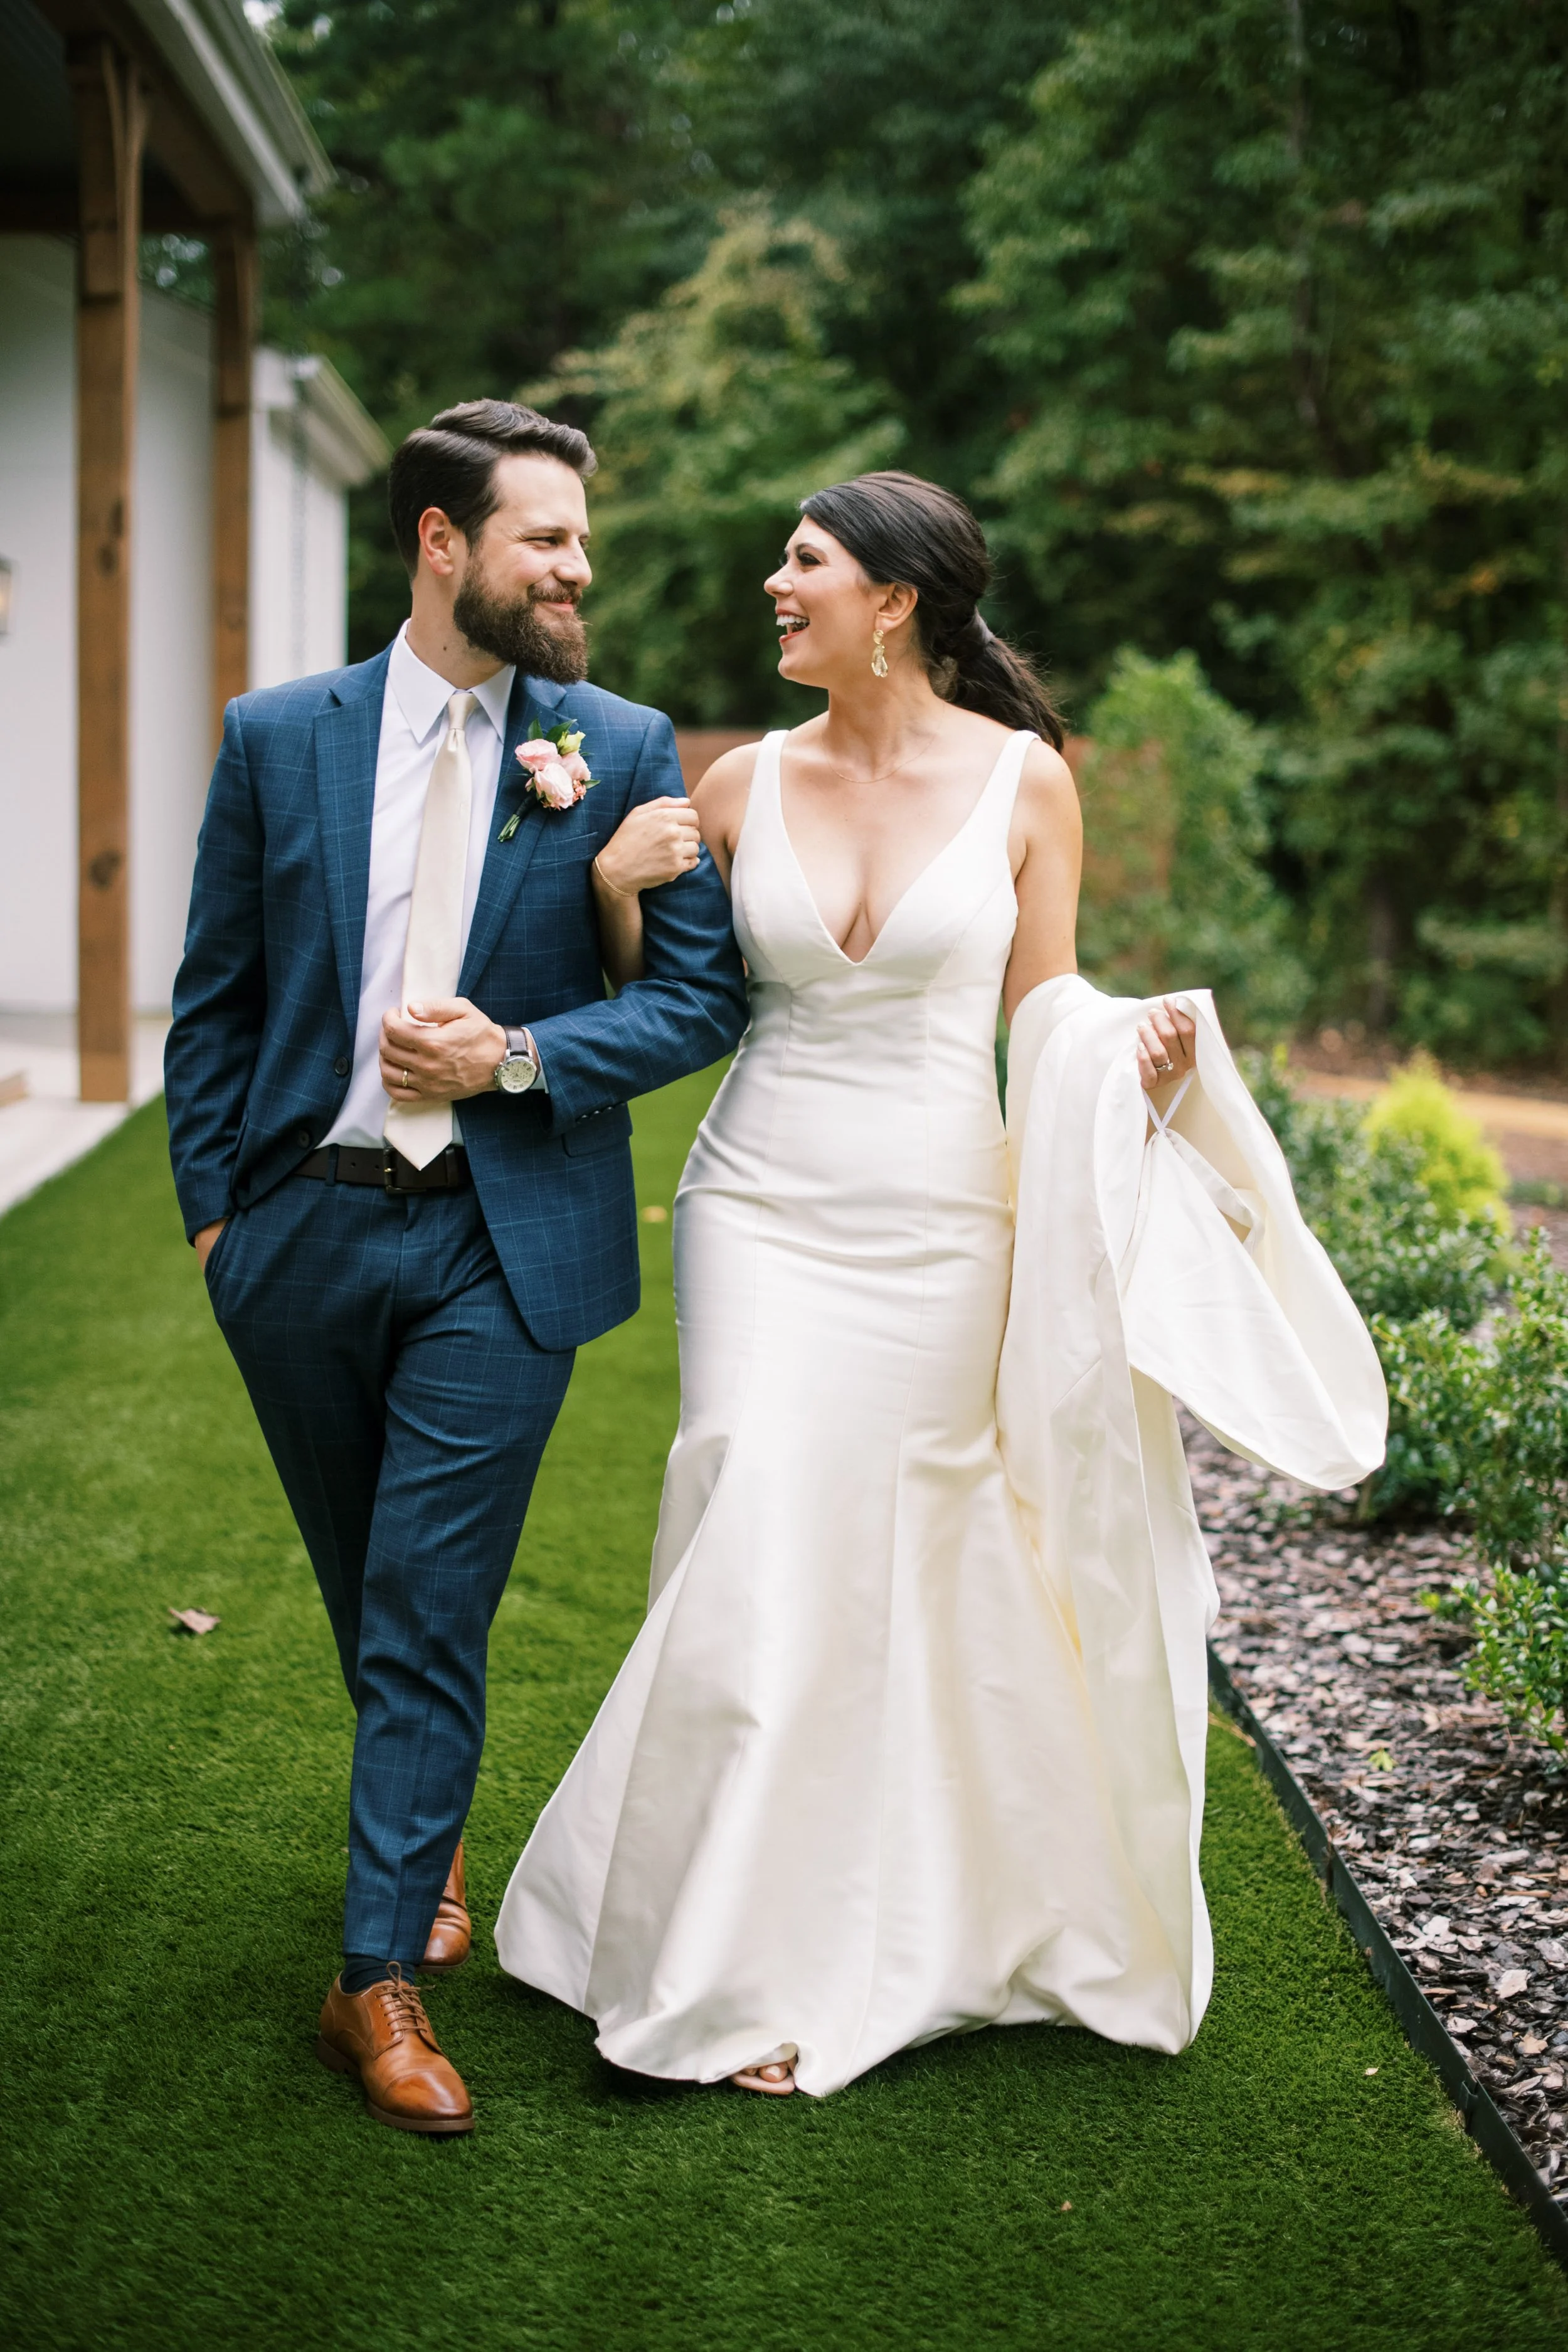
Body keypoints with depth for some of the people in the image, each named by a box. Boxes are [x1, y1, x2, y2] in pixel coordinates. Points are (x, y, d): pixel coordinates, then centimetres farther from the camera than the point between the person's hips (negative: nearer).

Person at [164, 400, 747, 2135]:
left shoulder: (623, 749, -1)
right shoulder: (278, 737, 2)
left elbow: (704, 995, -1)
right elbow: (214, 997, 7)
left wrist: (520, 1058, -13)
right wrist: (209, 1204, 3)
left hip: (500, 1243, -2)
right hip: (302, 1229, 2)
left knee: (429, 1606, -5)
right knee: (366, 1591, 17)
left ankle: (382, 1975, 3)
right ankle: (427, 1837, 41)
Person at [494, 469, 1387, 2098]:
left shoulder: (1022, 778, -2)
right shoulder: (745, 786, 3)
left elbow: (1043, 1004, 5)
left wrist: (1139, 1046, -15)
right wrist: (614, 883, -5)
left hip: (943, 1226, -1)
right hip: (765, 1212, 1)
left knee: (916, 1570, 6)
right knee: (764, 1564, -6)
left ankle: (914, 1926, 26)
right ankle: (732, 1962, 7)